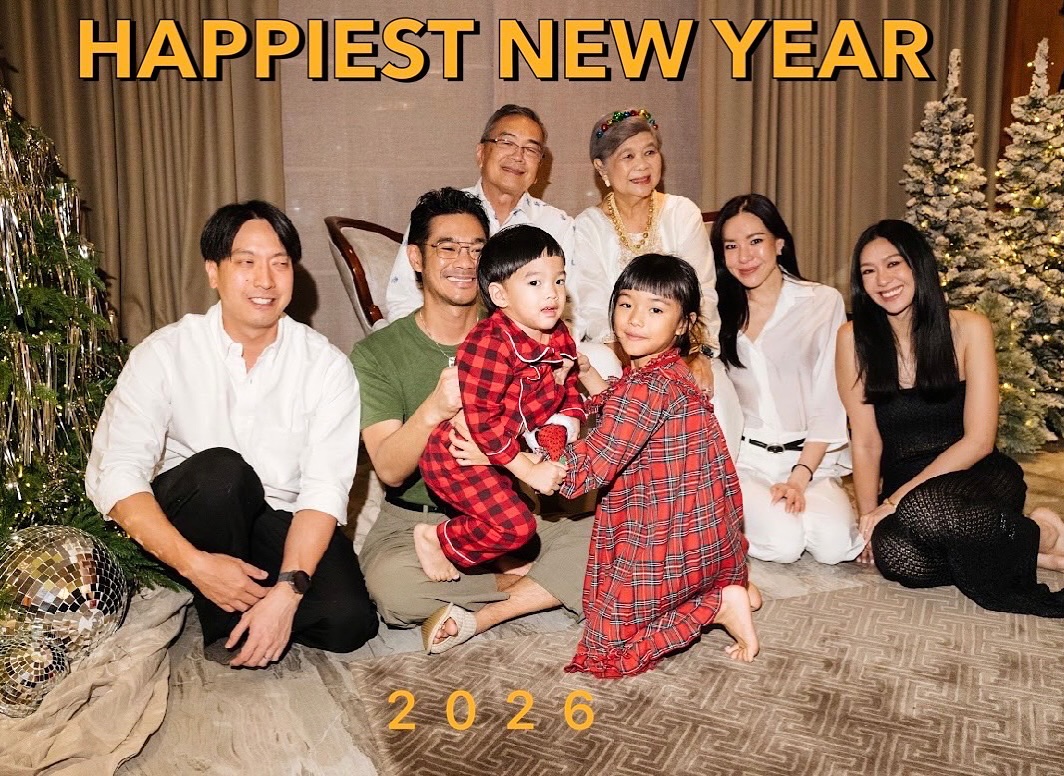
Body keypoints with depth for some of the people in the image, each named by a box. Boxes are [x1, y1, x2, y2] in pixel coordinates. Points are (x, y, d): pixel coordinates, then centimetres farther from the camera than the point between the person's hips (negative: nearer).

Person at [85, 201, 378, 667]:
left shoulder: (326, 366, -9)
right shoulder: (165, 353, -10)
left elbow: (325, 488, -16)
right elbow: (115, 475, -17)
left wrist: (287, 591, -30)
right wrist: (195, 563, -30)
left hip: (282, 525, 1)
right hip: (185, 523, 0)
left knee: (347, 621, -24)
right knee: (219, 469, -33)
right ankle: (227, 625, -10)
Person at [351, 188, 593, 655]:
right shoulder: (377, 353, -4)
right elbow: (389, 470, -15)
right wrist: (434, 410, -35)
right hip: (415, 522, -1)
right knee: (389, 581, -35)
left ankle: (479, 616, -14)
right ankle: (522, 577, -9)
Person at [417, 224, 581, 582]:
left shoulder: (560, 338, -2)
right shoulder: (489, 343, -28)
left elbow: (568, 387, 16)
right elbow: (482, 421, -28)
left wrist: (570, 422, -2)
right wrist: (529, 471, -24)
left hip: (503, 453, 9)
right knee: (515, 526, -16)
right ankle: (437, 539, 8)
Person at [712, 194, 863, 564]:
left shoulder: (823, 303, 1)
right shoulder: (717, 311, 7)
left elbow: (830, 404, -2)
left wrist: (800, 476, -12)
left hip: (809, 455, 0)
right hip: (741, 456, 0)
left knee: (834, 544, -24)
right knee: (782, 542, -25)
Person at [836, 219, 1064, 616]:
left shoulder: (968, 328, -6)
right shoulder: (853, 338, -3)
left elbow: (978, 441, -10)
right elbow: (866, 443, -1)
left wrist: (897, 499, -18)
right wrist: (869, 516, -12)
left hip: (977, 476, -1)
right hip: (905, 487, 2)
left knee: (920, 511, -37)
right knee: (894, 555, -33)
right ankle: (1019, 553, -9)